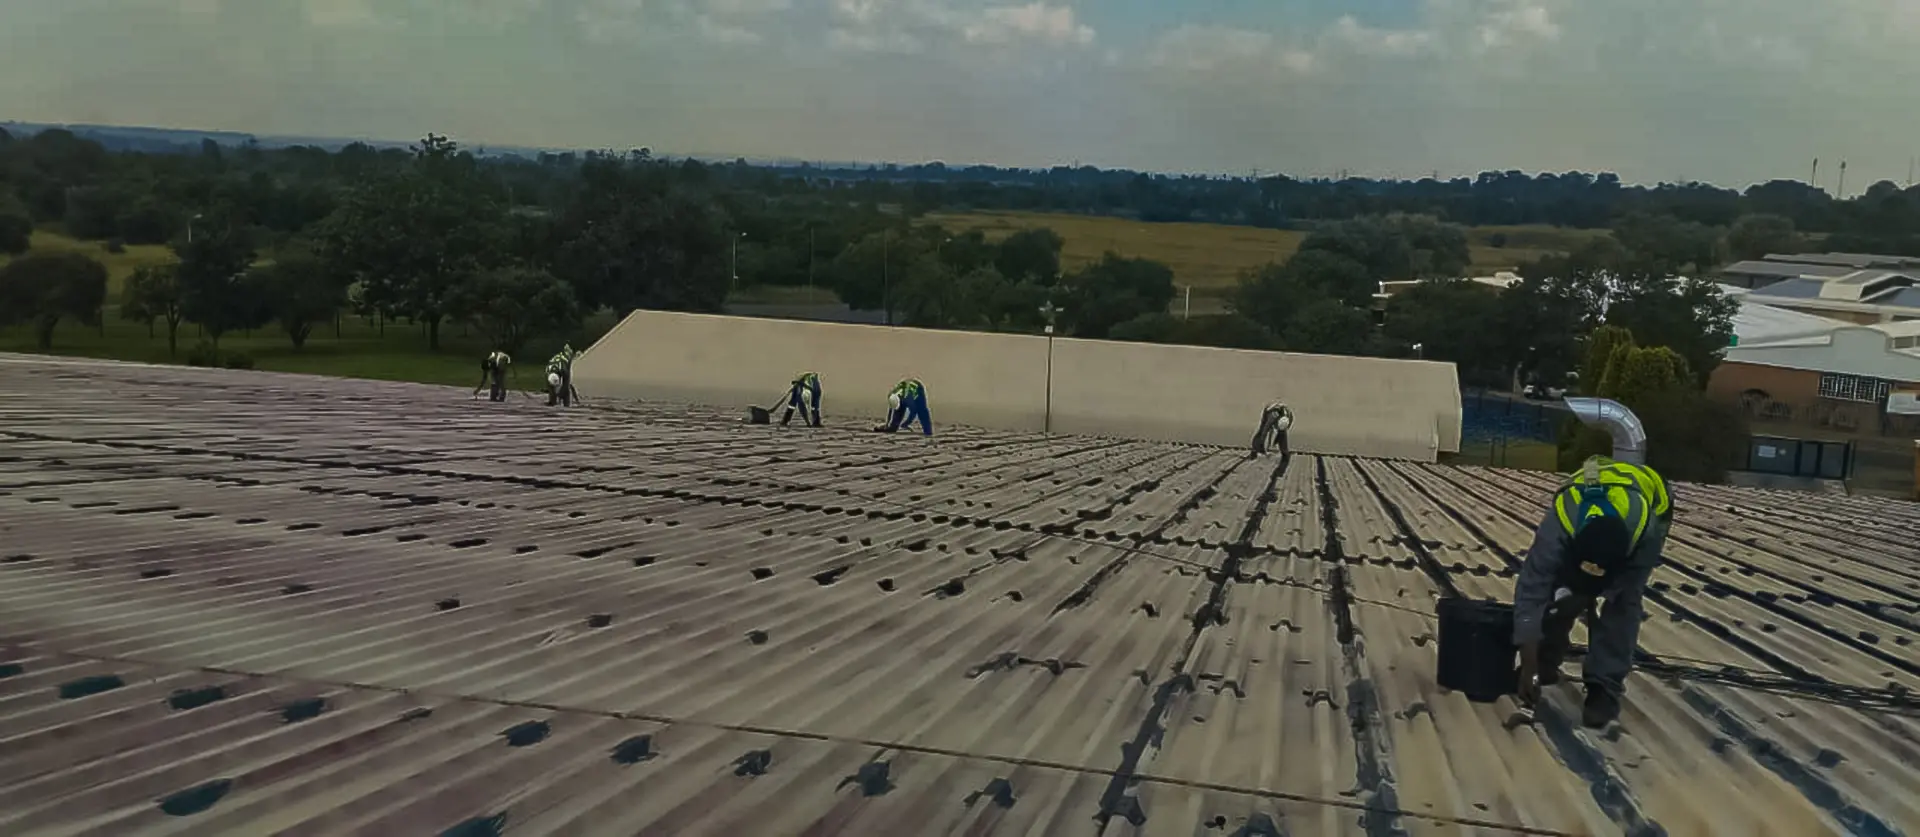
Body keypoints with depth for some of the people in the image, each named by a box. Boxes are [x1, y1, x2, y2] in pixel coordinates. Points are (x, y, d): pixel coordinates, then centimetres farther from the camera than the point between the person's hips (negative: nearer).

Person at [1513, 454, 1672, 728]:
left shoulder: (1643, 524, -45)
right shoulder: (1558, 524, -43)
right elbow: (1532, 588, -38)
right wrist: (1529, 665, -38)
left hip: (1651, 508, -2)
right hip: (1583, 506, 2)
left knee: (1623, 598, -21)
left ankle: (1605, 685, -15)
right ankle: (1546, 663, 14)